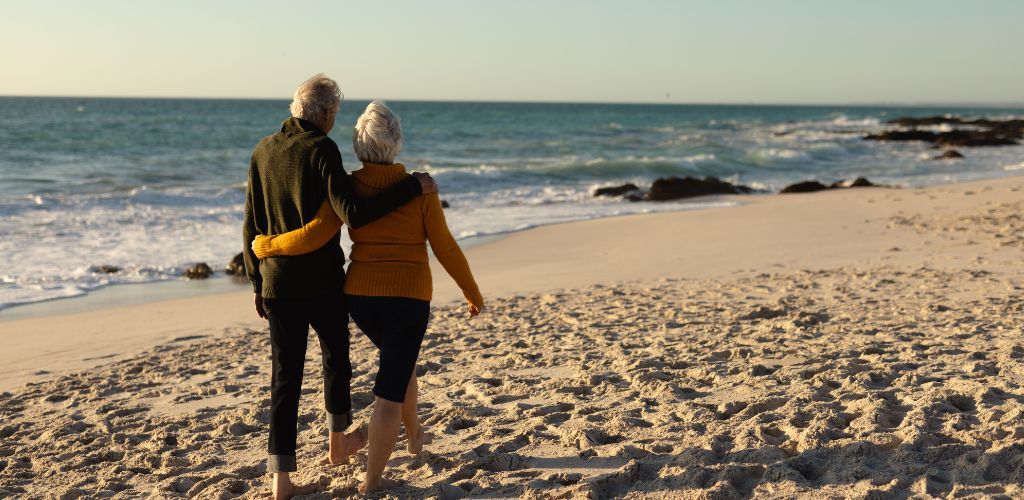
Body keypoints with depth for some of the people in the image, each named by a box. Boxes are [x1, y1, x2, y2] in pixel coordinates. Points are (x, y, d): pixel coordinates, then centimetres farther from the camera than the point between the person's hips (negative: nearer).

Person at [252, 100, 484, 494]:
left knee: (399, 362, 31)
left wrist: (266, 245, 3)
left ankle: (414, 435, 46)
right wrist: (472, 292, 8)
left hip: (360, 297, 4)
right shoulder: (418, 189, -8)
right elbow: (445, 248, -5)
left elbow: (313, 236, -14)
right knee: (389, 392, 3)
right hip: (408, 298, -4)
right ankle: (371, 482, 5)